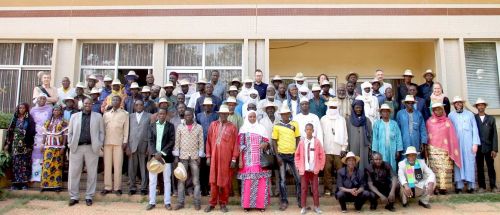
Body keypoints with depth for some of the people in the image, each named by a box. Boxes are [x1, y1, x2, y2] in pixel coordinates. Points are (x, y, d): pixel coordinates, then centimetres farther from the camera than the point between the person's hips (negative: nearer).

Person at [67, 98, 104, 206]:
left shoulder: (98, 116, 9)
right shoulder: (74, 116, 13)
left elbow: (101, 132, 6)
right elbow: (70, 132, 11)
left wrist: (99, 145, -4)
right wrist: (70, 145, 0)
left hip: (92, 148, -1)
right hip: (76, 148, 1)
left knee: (92, 173, 3)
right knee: (74, 173, 4)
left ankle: (89, 197, 14)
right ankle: (74, 197, 15)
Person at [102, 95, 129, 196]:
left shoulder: (124, 114, 3)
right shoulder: (106, 114, 13)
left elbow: (126, 128, 1)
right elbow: (103, 128, 12)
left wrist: (125, 141, -6)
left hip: (119, 142, -3)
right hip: (107, 142, 3)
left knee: (118, 165, -1)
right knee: (107, 164, 5)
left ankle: (117, 187, 5)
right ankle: (107, 187, 11)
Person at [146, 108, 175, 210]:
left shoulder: (170, 126, 1)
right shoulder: (152, 125, 7)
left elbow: (172, 141, -5)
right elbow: (150, 141, 1)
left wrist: (162, 153, -12)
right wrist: (155, 153, -12)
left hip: (166, 156, -2)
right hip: (154, 155, 2)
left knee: (167, 180, 5)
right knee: (152, 180, 6)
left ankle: (167, 202, 13)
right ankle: (152, 202, 15)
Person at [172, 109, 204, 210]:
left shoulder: (199, 127, 3)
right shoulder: (179, 127, 5)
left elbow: (201, 143, 2)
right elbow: (177, 142, 4)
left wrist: (200, 156, -4)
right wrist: (176, 156, -1)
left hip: (194, 157, -1)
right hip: (183, 156, 1)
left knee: (196, 181, 2)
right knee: (181, 180, 4)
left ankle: (197, 202, 9)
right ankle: (180, 202, 11)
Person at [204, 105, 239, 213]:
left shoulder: (233, 127, 1)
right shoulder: (213, 125, 7)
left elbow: (235, 144, 0)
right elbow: (209, 141, 8)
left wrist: (234, 159, -4)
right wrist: (208, 156, 4)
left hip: (227, 159, -1)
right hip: (214, 158, 1)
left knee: (225, 181, 6)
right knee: (213, 181, 6)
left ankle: (223, 204, 18)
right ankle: (212, 203, 17)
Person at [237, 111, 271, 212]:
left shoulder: (261, 128, 10)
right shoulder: (243, 129, 5)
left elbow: (267, 142, 12)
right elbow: (240, 146, 0)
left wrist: (265, 144, -12)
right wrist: (240, 160, -6)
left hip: (260, 160, 2)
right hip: (248, 161, -1)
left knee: (261, 182, -1)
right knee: (248, 182, -2)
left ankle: (261, 204, 9)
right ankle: (247, 204, 8)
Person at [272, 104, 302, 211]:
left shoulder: (295, 124, 3)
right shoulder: (277, 126, -2)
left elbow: (298, 139, 7)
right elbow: (274, 142, -1)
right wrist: (277, 156, -7)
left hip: (293, 154, 1)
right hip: (282, 155, -1)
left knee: (298, 178, 4)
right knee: (282, 179, 5)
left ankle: (300, 200, 17)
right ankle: (284, 201, 14)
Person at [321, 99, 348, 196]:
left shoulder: (342, 119, 6)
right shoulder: (323, 119, 5)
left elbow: (344, 134, 6)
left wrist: (344, 148, 1)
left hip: (338, 149, 0)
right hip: (327, 149, 0)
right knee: (327, 169, 0)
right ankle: (328, 188, 7)